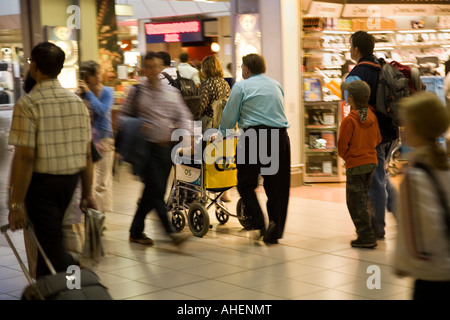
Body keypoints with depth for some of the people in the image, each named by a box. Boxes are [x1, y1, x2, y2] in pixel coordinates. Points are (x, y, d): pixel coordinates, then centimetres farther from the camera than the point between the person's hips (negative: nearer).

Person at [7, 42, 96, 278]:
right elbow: (87, 153, 4)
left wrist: (17, 203, -15)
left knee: (51, 244, 0)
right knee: (47, 236, 24)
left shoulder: (28, 104, -14)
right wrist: (87, 193, 12)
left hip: (42, 181, -6)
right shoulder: (77, 101, 3)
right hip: (71, 179, 7)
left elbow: (25, 156, -19)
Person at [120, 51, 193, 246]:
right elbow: (124, 116, 5)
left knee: (151, 191, 8)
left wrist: (185, 132, -8)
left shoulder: (172, 92, 11)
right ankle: (170, 231, -9)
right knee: (156, 190, -11)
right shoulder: (136, 92, 1)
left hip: (167, 147, 4)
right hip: (148, 147, -4)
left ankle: (136, 231, 20)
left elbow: (184, 115, 12)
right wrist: (136, 126, -15)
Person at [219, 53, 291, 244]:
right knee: (277, 186, 8)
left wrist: (220, 133, 22)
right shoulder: (276, 85, 19)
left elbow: (229, 116, 4)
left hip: (254, 137, -5)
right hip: (280, 137, 5)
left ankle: (260, 223, -11)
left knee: (246, 184, 6)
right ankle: (275, 232, 10)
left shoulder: (241, 87, 3)